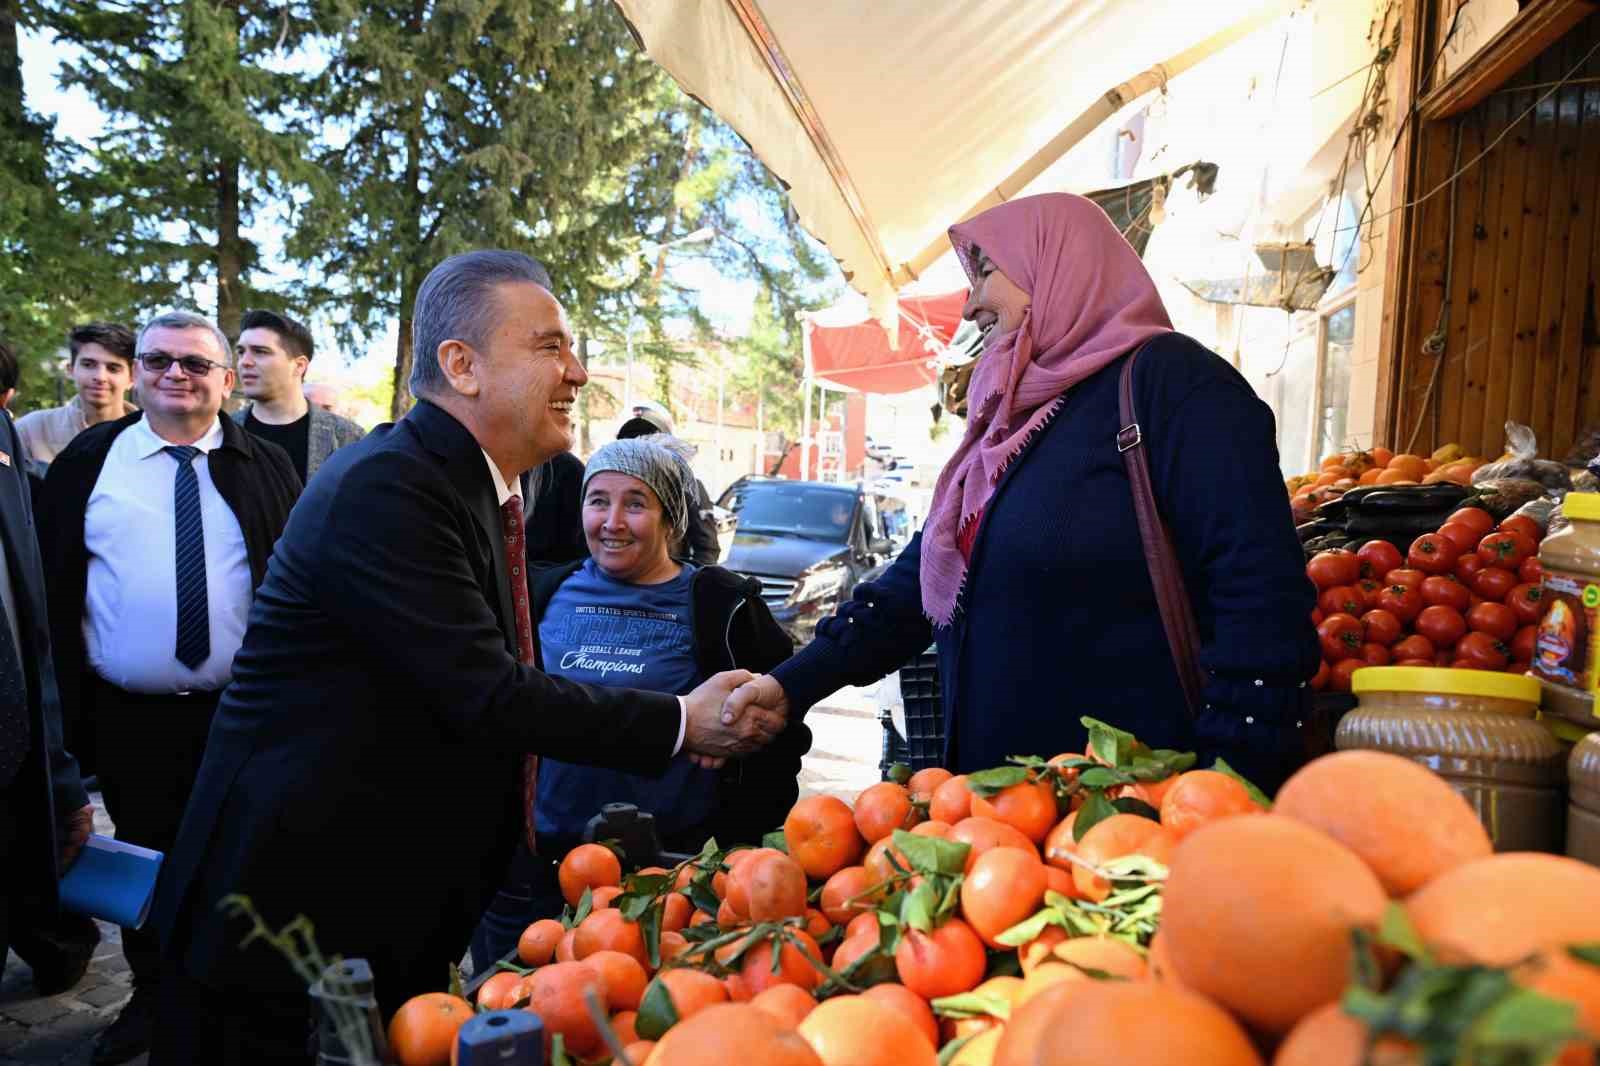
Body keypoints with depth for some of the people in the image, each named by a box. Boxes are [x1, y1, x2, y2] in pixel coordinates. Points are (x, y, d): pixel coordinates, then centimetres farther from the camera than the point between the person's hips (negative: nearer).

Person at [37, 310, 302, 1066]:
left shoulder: (266, 467, 1)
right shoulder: (88, 459, 2)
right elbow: (51, 581, 4)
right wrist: (68, 696, -2)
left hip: (243, 710, 0)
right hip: (127, 713, 1)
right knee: (143, 857, 15)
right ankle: (152, 996, 36)